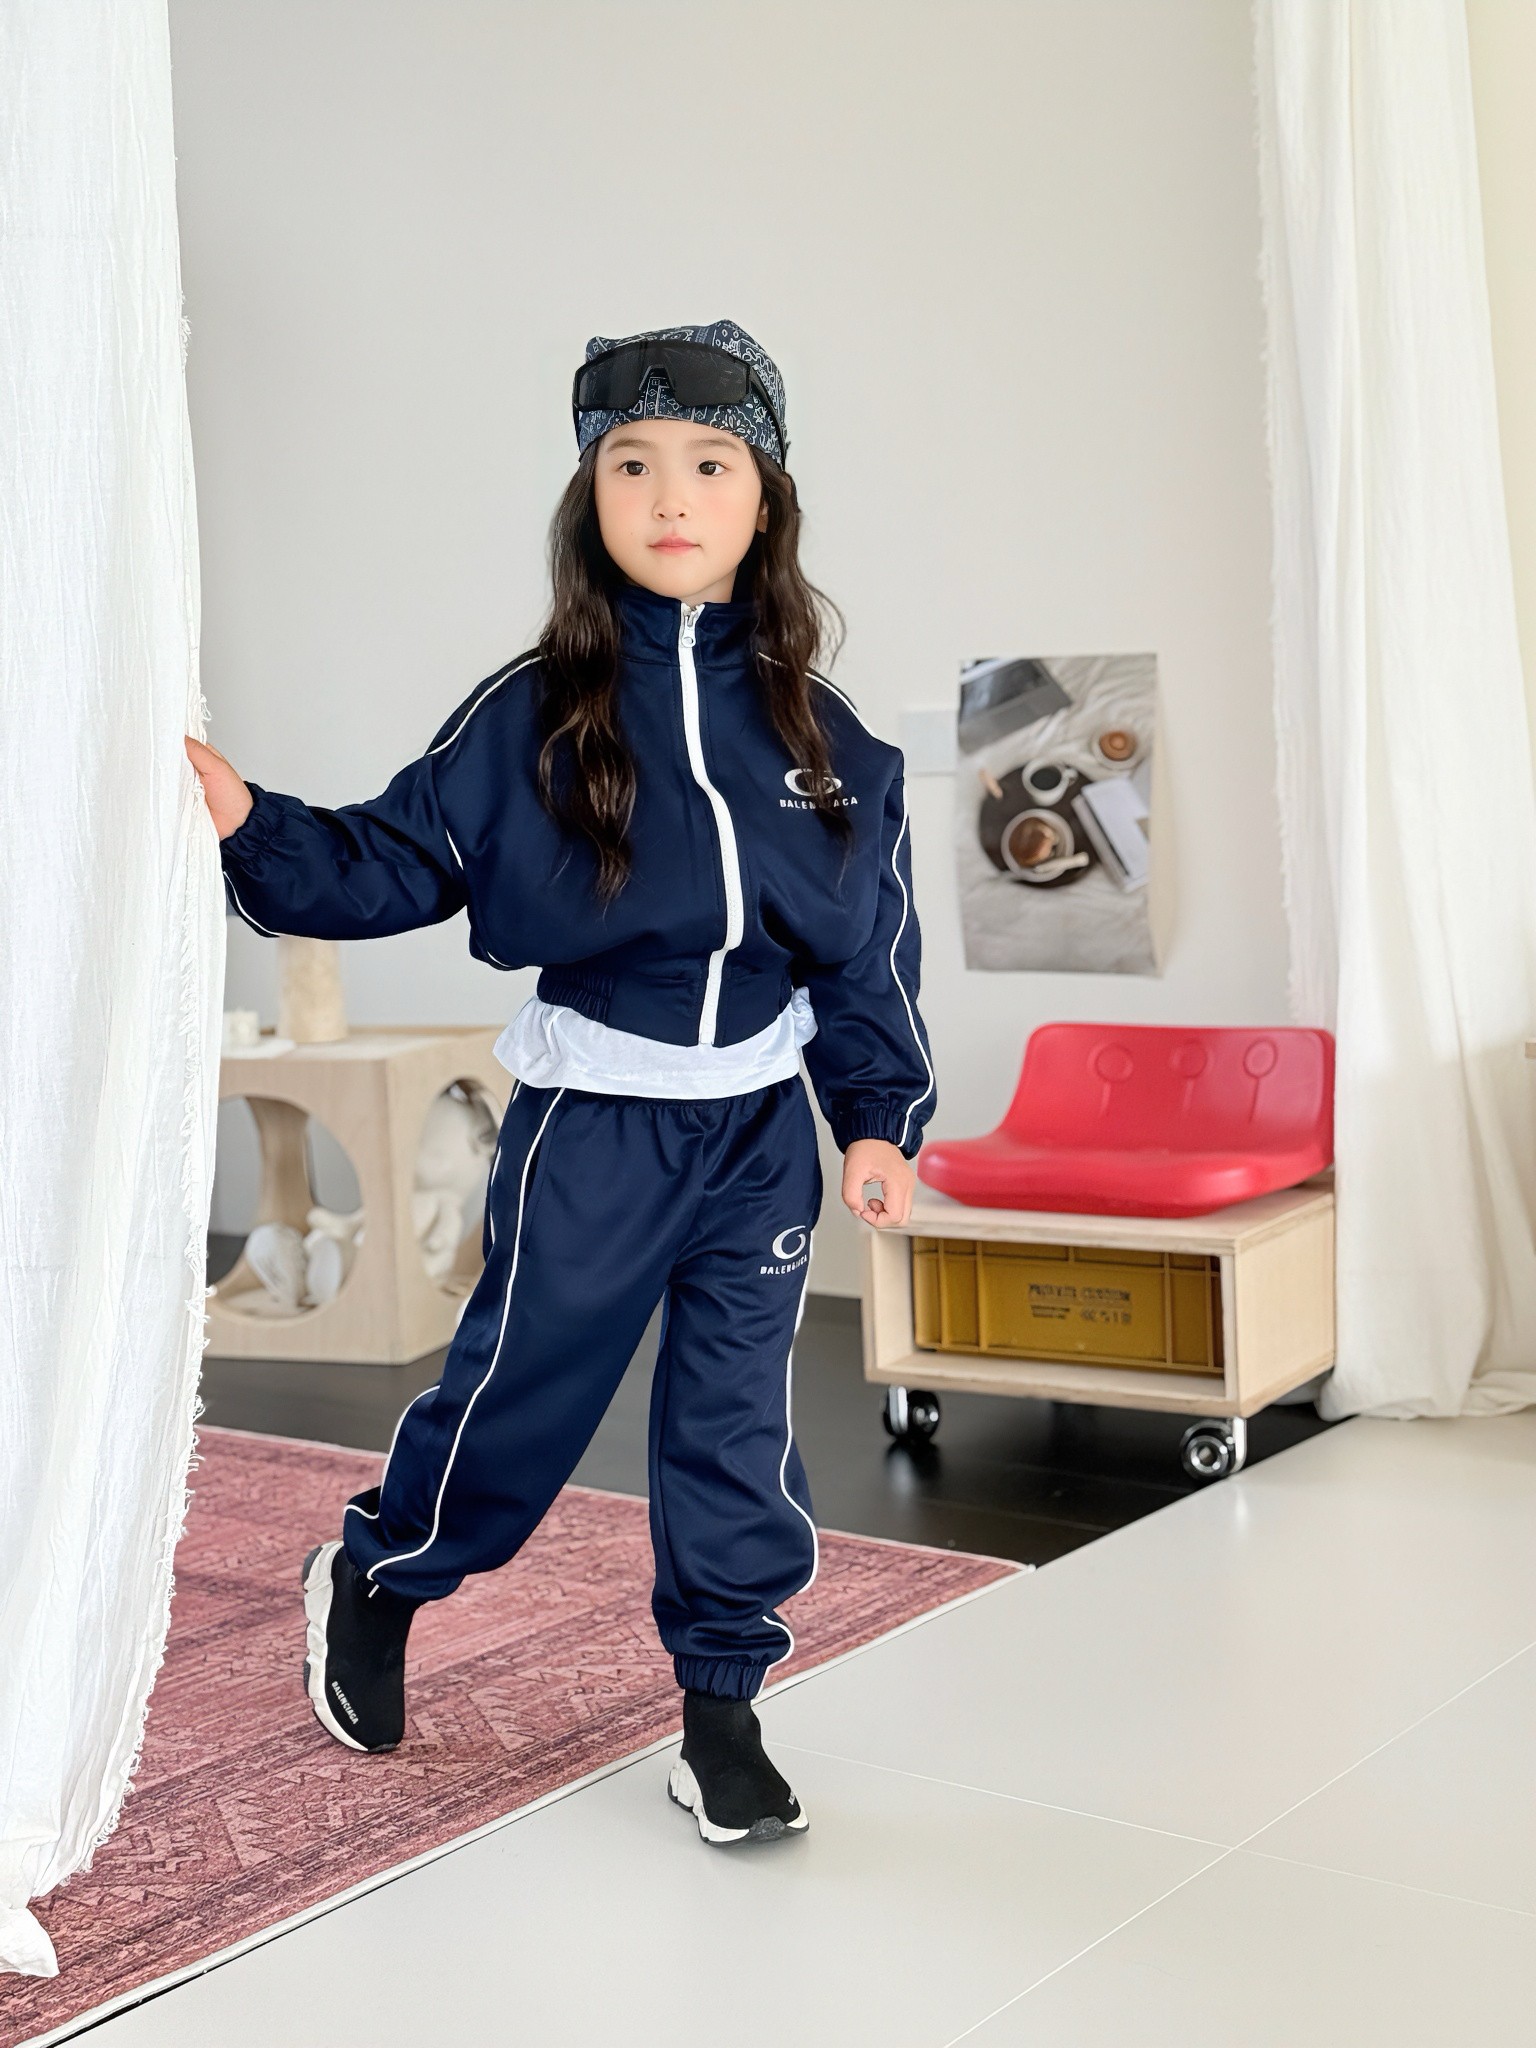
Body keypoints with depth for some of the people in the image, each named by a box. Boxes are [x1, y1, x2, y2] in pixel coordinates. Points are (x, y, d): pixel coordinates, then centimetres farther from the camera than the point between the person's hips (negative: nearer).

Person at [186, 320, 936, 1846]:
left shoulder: (821, 737, 1)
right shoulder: (533, 716, -7)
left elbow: (871, 949, 7)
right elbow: (395, 862, -4)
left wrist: (882, 1120, 3)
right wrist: (253, 827, -20)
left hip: (761, 1129, 2)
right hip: (591, 1124, -2)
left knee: (736, 1423, 7)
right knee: (520, 1390, 9)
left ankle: (722, 1712, 22)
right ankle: (373, 1578, 38)